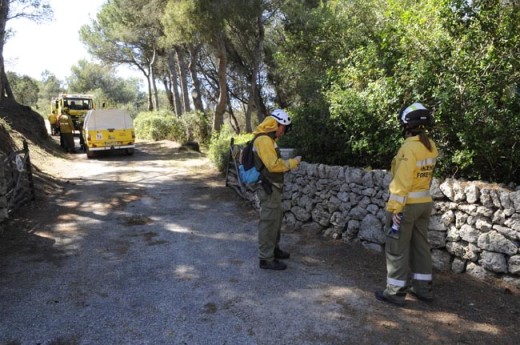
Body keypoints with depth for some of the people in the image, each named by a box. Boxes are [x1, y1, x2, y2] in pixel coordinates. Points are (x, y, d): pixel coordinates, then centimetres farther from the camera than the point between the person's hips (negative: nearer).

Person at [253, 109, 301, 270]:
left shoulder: (269, 139, 15)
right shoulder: (264, 140, -19)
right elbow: (273, 165, -25)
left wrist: (289, 163, 4)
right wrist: (293, 162, -14)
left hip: (272, 187, 11)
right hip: (268, 188, -11)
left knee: (276, 219, 20)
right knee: (268, 222, -4)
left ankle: (274, 249, 34)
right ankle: (266, 259, 5)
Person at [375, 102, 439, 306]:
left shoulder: (409, 148, -21)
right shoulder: (431, 146, 5)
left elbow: (401, 183, -23)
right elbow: (424, 173, 12)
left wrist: (394, 209, -20)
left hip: (406, 205, -8)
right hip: (425, 203, 8)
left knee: (397, 249, 2)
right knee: (421, 245, 17)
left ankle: (395, 292, 12)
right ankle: (423, 288, 28)